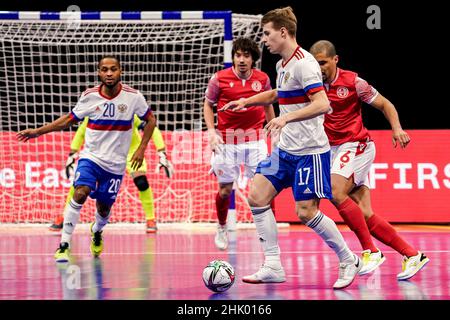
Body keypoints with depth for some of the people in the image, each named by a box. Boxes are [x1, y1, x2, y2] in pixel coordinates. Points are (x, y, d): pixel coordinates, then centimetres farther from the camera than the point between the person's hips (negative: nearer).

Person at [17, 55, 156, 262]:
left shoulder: (133, 97, -10)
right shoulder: (89, 96, -7)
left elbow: (150, 120, 5)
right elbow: (68, 119, 6)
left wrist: (141, 149, -3)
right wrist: (38, 131, 3)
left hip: (115, 164, 1)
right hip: (91, 157, -1)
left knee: (104, 208, 9)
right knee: (80, 193, -25)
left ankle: (97, 232, 46)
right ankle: (64, 244, -21)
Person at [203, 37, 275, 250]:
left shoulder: (262, 79, 0)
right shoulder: (219, 79, -6)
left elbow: (268, 105, 16)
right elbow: (208, 104, 6)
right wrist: (211, 130, -7)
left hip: (255, 137, 1)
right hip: (227, 139, -1)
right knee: (225, 189, 4)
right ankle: (221, 228, 28)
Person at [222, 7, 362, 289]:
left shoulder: (304, 63, -16)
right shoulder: (282, 65, 12)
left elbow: (322, 104, -27)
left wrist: (286, 117, -36)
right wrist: (247, 101, 24)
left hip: (310, 151, -9)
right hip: (286, 149, 9)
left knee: (306, 212, -9)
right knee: (257, 196, 0)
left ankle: (349, 261, 10)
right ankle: (273, 266, 2)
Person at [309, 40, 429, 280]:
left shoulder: (353, 82, -7)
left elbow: (385, 104, 0)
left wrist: (397, 129, -15)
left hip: (357, 146, -5)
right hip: (333, 150, 5)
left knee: (336, 193, -27)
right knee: (365, 215, -2)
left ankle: (370, 251, -19)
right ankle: (412, 255, 5)